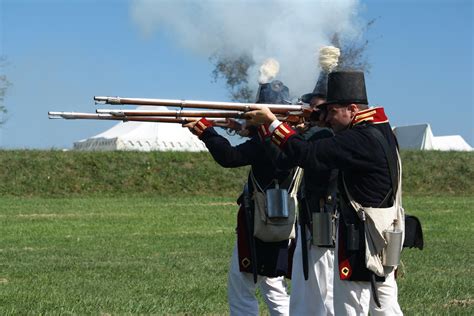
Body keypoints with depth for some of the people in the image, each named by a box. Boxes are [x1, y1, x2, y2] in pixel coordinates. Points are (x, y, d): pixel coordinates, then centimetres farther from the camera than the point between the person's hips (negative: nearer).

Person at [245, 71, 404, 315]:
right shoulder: (381, 131, 10)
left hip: (360, 245, -10)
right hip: (383, 241, 10)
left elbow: (308, 155, -23)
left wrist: (272, 122, -14)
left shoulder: (362, 140, -19)